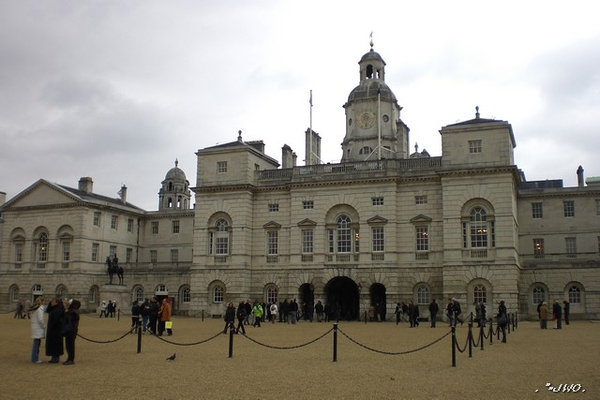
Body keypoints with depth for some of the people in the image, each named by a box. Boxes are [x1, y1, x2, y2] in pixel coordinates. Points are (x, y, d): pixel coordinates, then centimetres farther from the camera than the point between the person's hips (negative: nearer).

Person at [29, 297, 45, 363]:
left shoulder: (33, 309, 12)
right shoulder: (40, 308, -14)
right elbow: (40, 319, -19)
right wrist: (44, 326, -5)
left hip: (34, 327, 9)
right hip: (38, 328, -8)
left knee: (37, 343, 14)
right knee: (37, 343, -4)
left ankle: (35, 358, 19)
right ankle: (35, 359, -2)